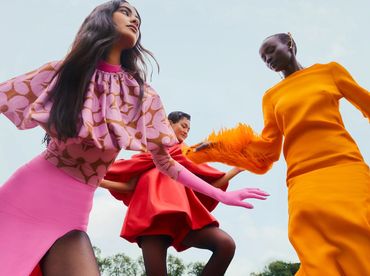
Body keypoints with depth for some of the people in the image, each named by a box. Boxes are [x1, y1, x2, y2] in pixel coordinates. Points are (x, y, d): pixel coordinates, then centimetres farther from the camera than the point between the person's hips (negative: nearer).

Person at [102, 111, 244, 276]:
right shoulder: (148, 152, 25)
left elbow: (209, 184, 23)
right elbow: (129, 186, 16)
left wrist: (238, 168, 22)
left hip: (183, 214, 2)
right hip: (152, 212, -2)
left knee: (226, 245, -23)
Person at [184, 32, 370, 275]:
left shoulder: (330, 70, 16)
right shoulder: (271, 96, 20)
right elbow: (267, 147, 12)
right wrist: (218, 147, 3)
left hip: (345, 169, -1)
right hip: (303, 180, 1)